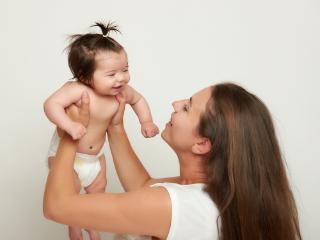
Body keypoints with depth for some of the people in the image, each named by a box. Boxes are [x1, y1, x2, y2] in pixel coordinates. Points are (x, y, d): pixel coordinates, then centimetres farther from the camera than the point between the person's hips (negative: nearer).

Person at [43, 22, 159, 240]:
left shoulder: (122, 91, -17)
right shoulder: (77, 90, -36)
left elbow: (138, 99, 4)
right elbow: (51, 104, -41)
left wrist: (146, 121, -7)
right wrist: (69, 125, -53)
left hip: (96, 154, 6)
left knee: (98, 189, 18)